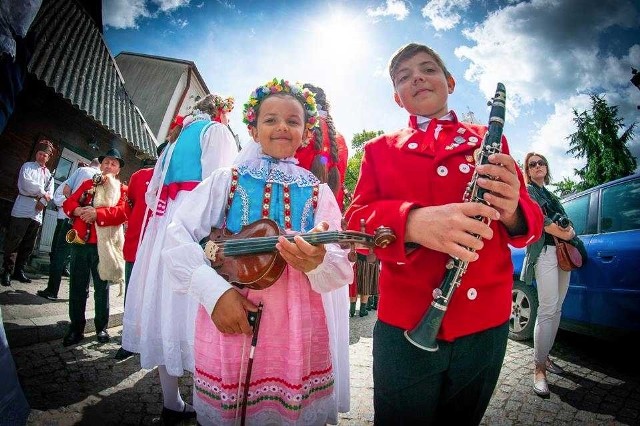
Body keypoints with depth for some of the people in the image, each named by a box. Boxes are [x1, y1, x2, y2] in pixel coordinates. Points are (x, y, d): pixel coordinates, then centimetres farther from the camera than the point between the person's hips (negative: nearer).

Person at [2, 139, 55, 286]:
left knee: (29, 244, 7)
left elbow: (50, 193, 6)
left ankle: (19, 271, 15)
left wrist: (43, 202, -12)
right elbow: (26, 183, -11)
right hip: (22, 210, -5)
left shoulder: (49, 174, 19)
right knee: (14, 241, -5)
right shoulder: (27, 166, 7)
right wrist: (42, 192, -4)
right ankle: (7, 271, 1)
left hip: (37, 213, 5)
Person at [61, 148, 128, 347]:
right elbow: (69, 202, 8)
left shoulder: (122, 190, 6)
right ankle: (76, 328, 17)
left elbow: (123, 211, -11)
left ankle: (102, 327, 19)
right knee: (77, 286, 6)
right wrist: (79, 211, -14)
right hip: (80, 241, 3)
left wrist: (97, 213, -23)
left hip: (104, 245, -3)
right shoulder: (87, 183, 16)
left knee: (102, 287, 7)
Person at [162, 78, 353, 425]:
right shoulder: (227, 179, 2)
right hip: (228, 319, 0)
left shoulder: (318, 192, 4)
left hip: (298, 331, 1)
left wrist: (317, 262, -29)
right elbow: (177, 237, -5)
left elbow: (341, 270, -5)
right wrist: (215, 291, -19)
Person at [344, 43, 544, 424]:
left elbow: (531, 223, 6)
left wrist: (511, 210, -20)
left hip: (487, 321, 2)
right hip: (405, 323, -1)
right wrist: (413, 222, -27)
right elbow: (356, 220, -5)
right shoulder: (380, 150, 8)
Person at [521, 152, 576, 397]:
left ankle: (545, 356, 16)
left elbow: (566, 222, 20)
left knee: (556, 309, 6)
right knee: (547, 310, -14)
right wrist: (562, 233, -7)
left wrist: (570, 230, -1)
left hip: (564, 252, 8)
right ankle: (539, 369, -11)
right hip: (544, 251, -8)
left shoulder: (550, 195, 25)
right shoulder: (527, 191, 3)